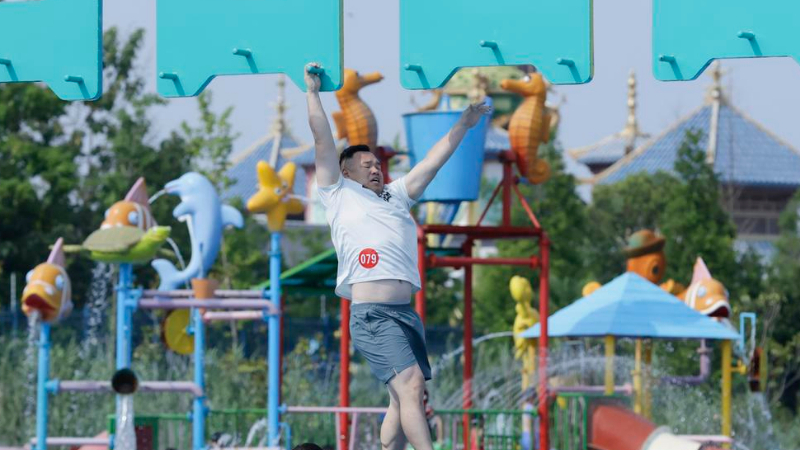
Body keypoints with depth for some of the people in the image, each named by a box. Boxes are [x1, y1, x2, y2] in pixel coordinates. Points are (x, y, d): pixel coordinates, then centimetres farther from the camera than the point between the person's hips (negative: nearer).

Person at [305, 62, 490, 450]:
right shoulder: (340, 195, 10)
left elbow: (434, 160, 27)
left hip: (406, 313, 7)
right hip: (371, 313, -7)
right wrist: (313, 92, 10)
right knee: (410, 382, -20)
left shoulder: (396, 196, 26)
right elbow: (323, 139, 8)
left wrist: (465, 124, 27)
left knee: (404, 398, 3)